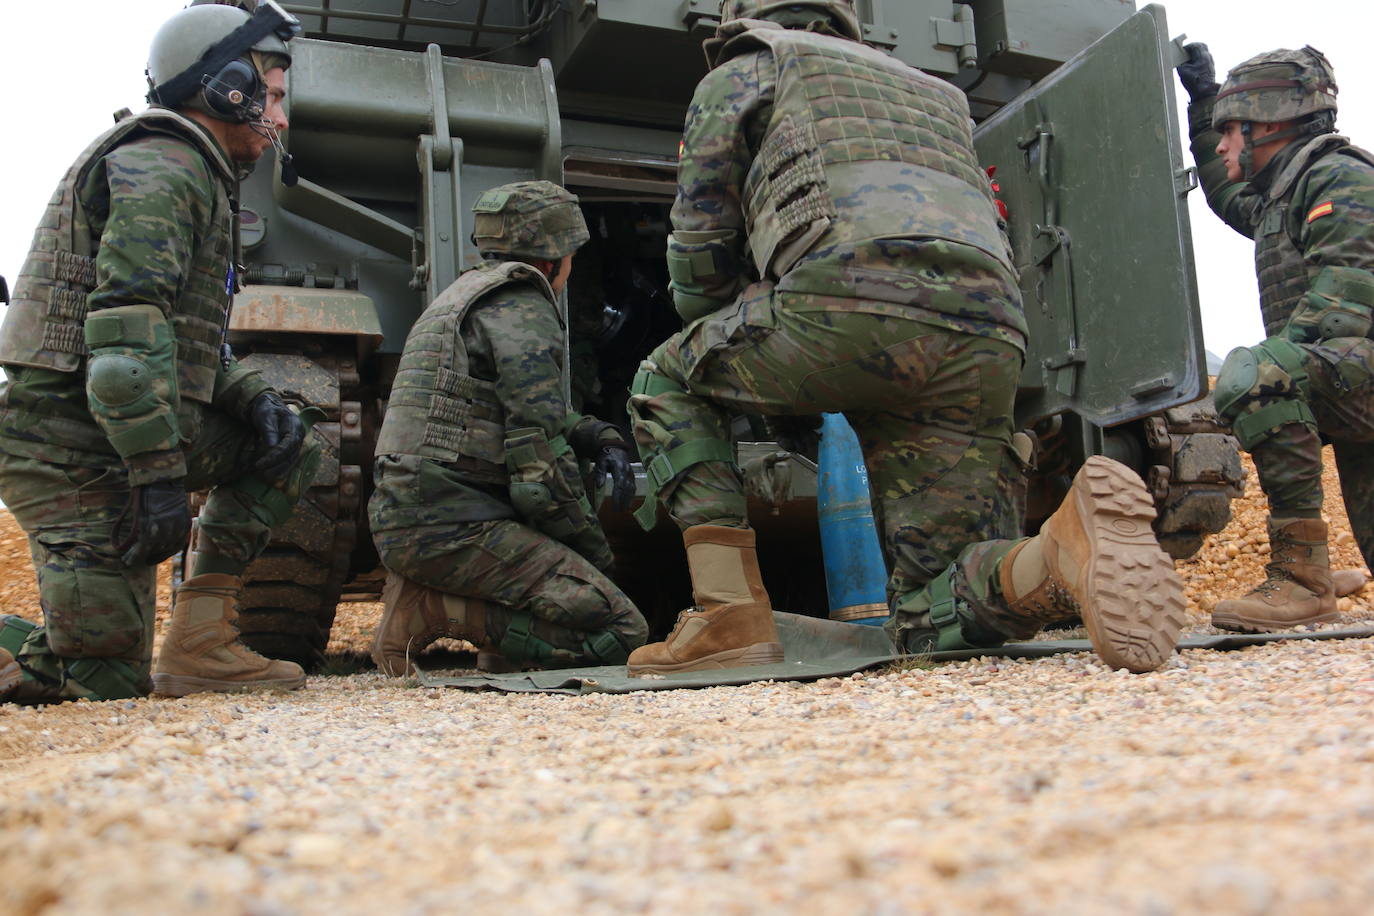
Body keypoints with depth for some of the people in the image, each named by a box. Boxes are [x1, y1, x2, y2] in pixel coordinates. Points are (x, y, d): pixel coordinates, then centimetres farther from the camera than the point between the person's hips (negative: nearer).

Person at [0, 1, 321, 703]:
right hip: (73, 443, -10)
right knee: (108, 679, -8)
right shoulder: (161, 168, -12)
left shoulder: (195, 179, 20)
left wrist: (253, 399, 3)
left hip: (123, 428, 10)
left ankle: (198, 643, 4)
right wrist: (159, 473, -26)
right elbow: (126, 324, -25)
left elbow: (192, 344, 20)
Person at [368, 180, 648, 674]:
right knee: (622, 633, -13)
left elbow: (543, 412, 30)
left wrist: (603, 440, 12)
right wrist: (596, 552, -1)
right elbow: (543, 461, -15)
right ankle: (434, 608, -12)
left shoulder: (466, 293, 23)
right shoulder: (521, 309, -8)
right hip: (454, 526, -10)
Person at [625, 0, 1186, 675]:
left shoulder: (738, 77, 25)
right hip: (985, 346, 6)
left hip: (853, 301, -5)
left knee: (666, 383, 22)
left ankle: (731, 616, 7)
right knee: (928, 618, 12)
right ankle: (1064, 552, -21)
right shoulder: (936, 92, 43)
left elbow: (700, 252, 22)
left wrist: (768, 391, 39)